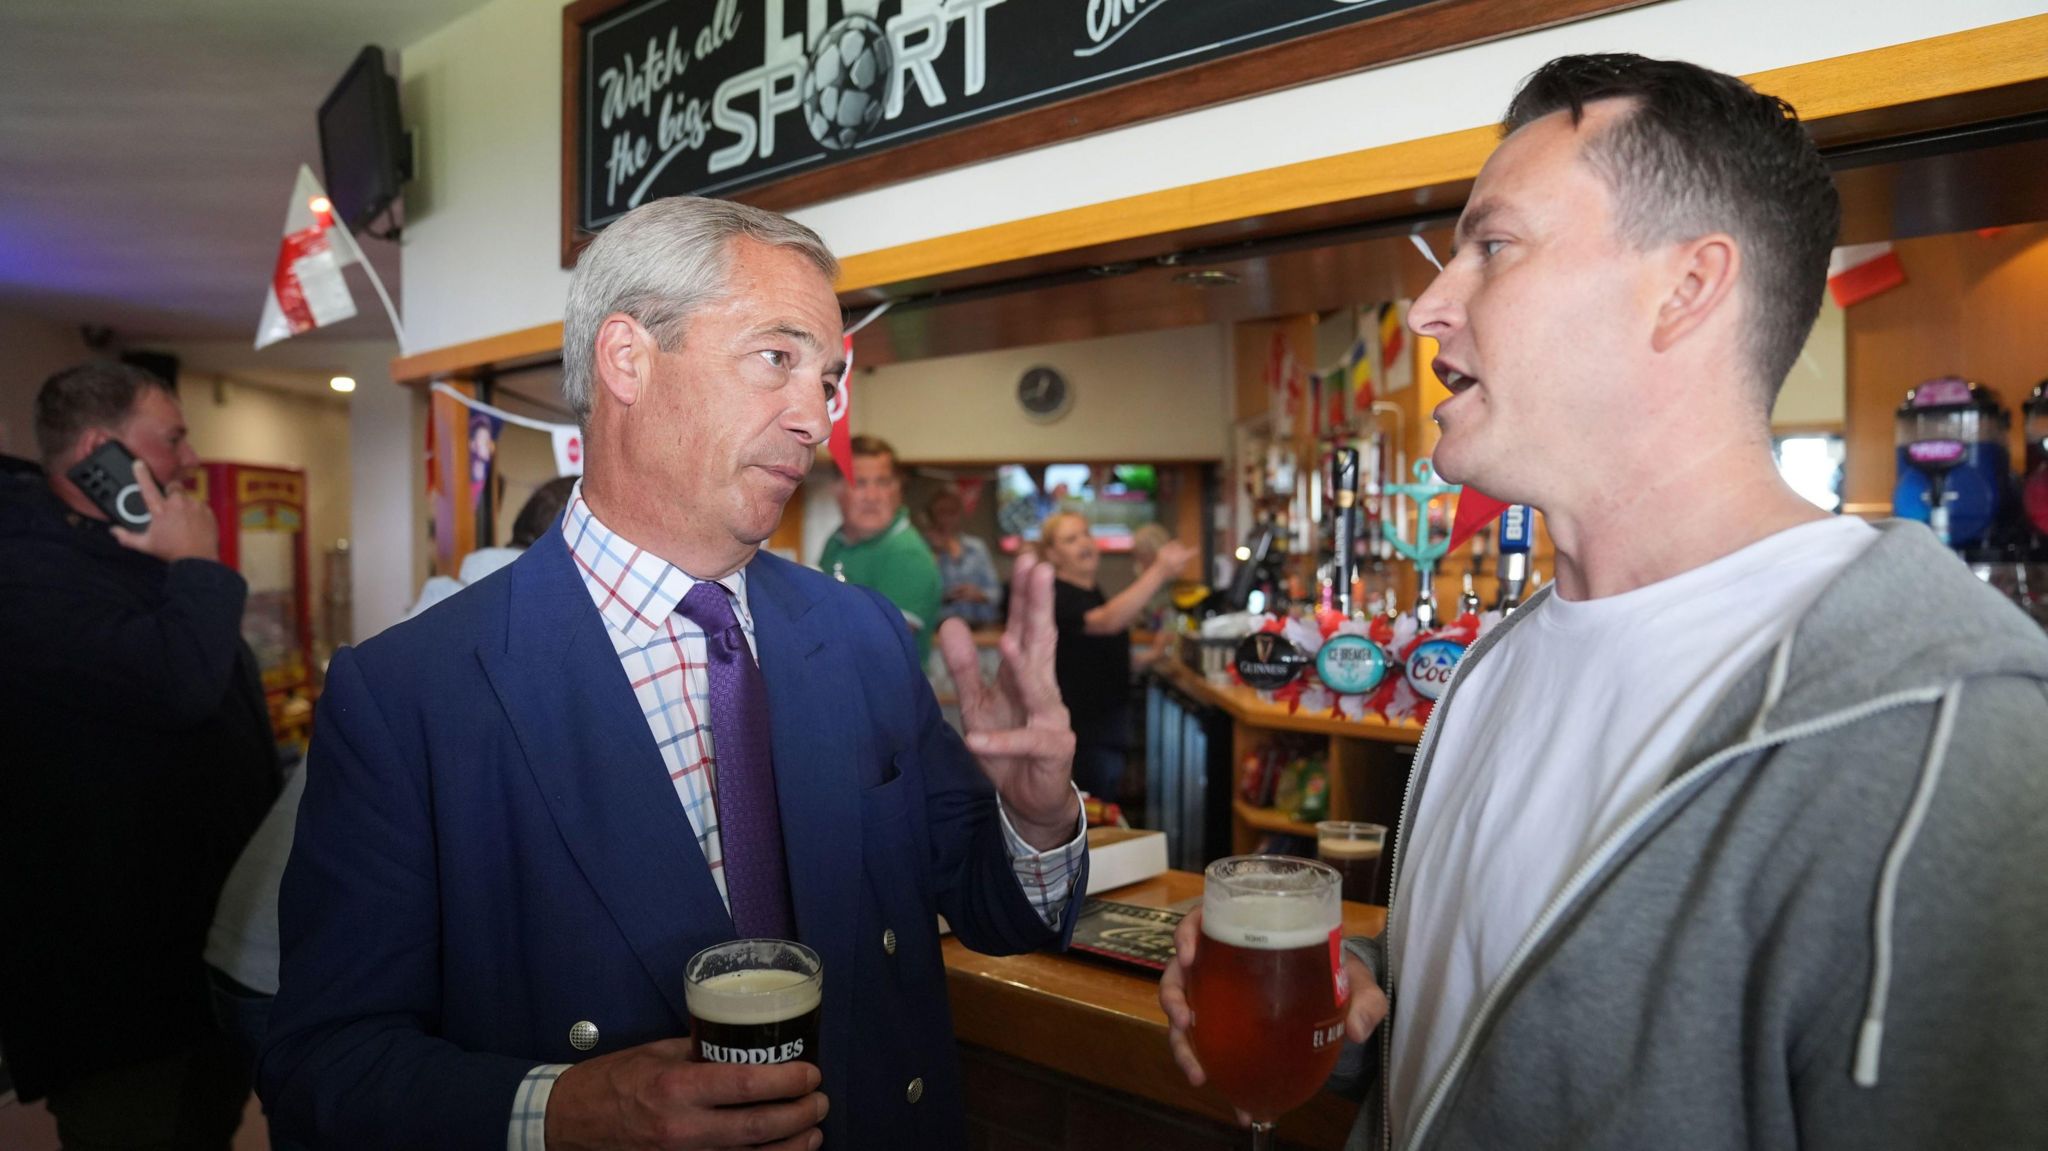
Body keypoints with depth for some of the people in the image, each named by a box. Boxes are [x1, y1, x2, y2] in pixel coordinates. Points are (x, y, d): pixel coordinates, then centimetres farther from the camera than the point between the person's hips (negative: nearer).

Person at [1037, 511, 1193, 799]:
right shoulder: (1057, 597, -19)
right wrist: (1159, 572, -47)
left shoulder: (1091, 592, 11)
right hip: (1086, 730, -9)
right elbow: (1108, 621, -39)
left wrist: (1141, 658, 12)